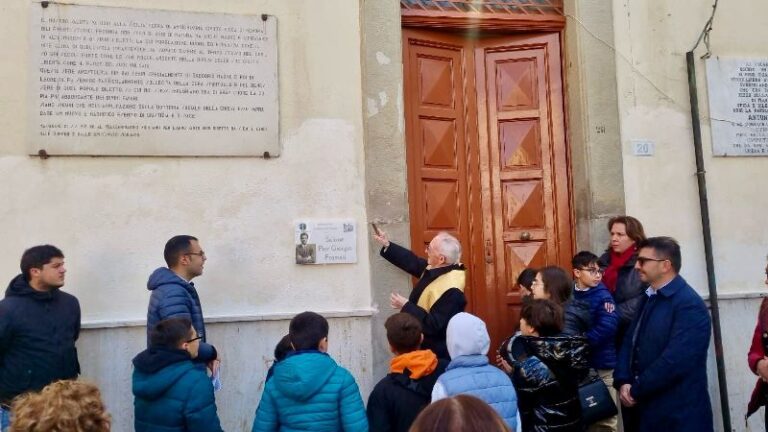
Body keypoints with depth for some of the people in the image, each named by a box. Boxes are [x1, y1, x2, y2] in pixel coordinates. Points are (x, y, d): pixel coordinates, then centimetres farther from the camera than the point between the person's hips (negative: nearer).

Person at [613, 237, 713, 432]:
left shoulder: (690, 305, -16)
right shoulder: (648, 297, 11)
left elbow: (675, 360, -24)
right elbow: (630, 342, 8)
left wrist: (636, 391, -16)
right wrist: (623, 382, -7)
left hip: (677, 414, -7)